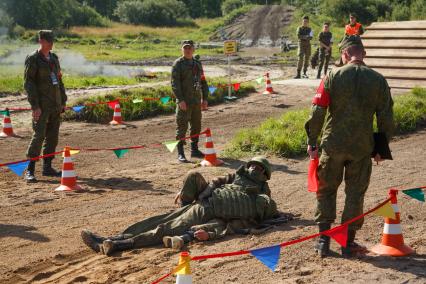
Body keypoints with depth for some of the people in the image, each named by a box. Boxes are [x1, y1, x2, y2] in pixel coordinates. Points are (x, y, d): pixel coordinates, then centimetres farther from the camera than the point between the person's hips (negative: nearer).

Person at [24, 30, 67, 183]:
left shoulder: (54, 58, 14)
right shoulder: (33, 59, -7)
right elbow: (28, 83, -11)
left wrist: (63, 101, 16)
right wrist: (35, 106, -17)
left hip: (55, 104, 7)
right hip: (41, 105, -7)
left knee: (53, 136, 9)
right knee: (39, 135, -11)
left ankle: (47, 167, 18)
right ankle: (30, 170, -6)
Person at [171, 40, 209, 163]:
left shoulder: (197, 64, 16)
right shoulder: (178, 64, -4)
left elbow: (203, 82, 21)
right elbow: (175, 83, -12)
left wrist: (204, 98, 12)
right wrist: (180, 100, -20)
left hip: (196, 101, 7)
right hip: (184, 102, -7)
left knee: (196, 126, 12)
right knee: (182, 126, -7)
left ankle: (194, 150, 24)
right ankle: (180, 153, -4)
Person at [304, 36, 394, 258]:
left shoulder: (333, 77, -6)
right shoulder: (378, 80, -1)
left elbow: (317, 112, -8)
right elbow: (386, 118, 2)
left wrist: (312, 142, 1)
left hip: (333, 145, -1)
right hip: (362, 147, 1)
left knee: (326, 190, 15)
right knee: (355, 194, 12)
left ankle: (324, 239, 13)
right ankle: (348, 243, 17)